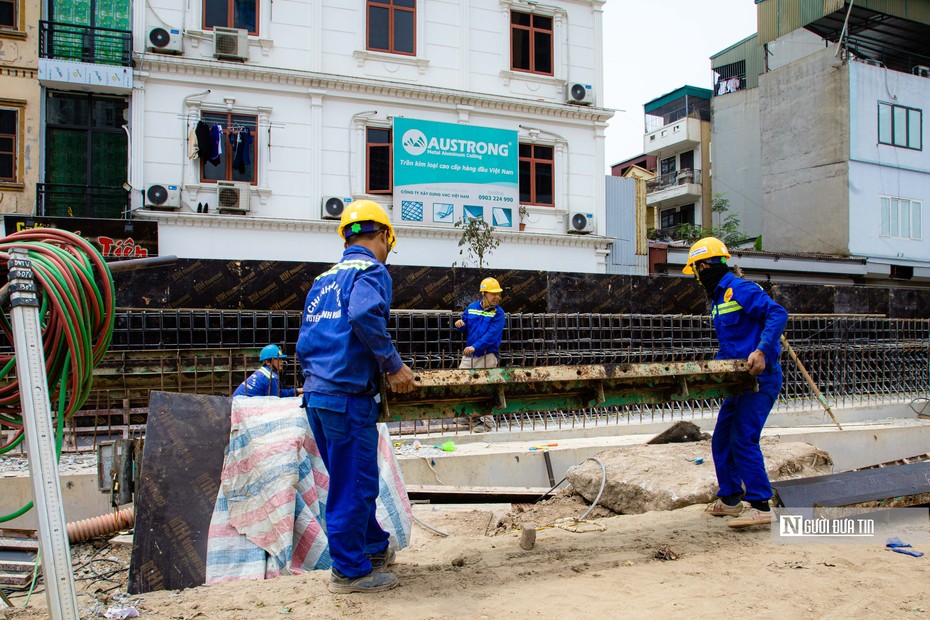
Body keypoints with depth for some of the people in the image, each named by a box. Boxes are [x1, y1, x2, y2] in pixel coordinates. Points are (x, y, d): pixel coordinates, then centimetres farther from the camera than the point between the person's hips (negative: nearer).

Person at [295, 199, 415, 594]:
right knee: (354, 485, 3)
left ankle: (375, 549, 34)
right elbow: (365, 315, -26)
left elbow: (304, 343, 18)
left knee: (351, 480, 19)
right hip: (349, 395, -9)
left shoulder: (324, 280, 19)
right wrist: (394, 365, -18)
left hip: (316, 393, 9)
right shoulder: (371, 270, -5)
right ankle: (350, 571, 15)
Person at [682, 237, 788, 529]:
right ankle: (730, 499, 23)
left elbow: (777, 313, -22)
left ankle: (761, 506, -4)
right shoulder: (718, 299, 19)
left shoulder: (740, 289, -12)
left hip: (760, 377, -10)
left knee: (744, 440, -12)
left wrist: (761, 351, -32)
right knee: (722, 440, 12)